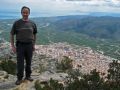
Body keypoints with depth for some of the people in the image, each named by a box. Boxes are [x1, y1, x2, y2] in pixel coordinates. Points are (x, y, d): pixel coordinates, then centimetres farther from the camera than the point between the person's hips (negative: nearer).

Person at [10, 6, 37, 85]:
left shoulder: (32, 23, 2)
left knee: (29, 62, 12)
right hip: (20, 45, -2)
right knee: (20, 63, 2)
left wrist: (34, 45, 9)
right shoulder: (17, 23, -5)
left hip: (29, 45, 2)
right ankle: (19, 78, 14)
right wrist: (13, 46, -5)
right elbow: (12, 35, 0)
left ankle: (28, 76, 28)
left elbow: (34, 34, 13)